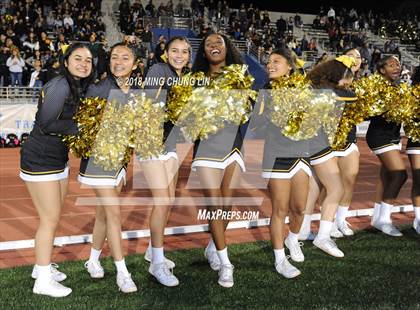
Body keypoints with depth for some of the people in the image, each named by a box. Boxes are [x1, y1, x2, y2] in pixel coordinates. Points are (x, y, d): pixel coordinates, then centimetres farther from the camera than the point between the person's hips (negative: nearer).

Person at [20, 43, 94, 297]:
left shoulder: (80, 87, 7)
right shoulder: (60, 86, -20)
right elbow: (45, 125, -22)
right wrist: (79, 128, -16)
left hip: (58, 159, 9)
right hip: (40, 159, -9)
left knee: (53, 216, 17)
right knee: (50, 218, -3)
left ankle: (43, 265, 33)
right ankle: (43, 281, 9)